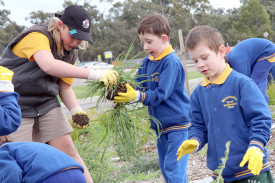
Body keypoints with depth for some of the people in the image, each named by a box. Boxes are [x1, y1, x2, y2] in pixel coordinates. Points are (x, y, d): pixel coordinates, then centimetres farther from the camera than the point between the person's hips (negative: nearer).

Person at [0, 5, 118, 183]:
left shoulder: (71, 51, 5)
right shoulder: (37, 36, -21)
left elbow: (65, 86, 8)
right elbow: (49, 65, -41)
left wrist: (76, 110, -13)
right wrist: (95, 74, -46)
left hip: (47, 104, 7)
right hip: (16, 106, -7)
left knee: (68, 150, 0)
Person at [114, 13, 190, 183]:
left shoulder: (172, 62, -17)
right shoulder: (147, 62, 8)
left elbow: (160, 94, -23)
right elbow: (139, 87, 4)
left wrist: (136, 96, -33)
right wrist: (122, 91, -15)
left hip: (178, 123, -9)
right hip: (161, 125, 9)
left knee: (173, 169, -11)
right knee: (165, 168, 16)